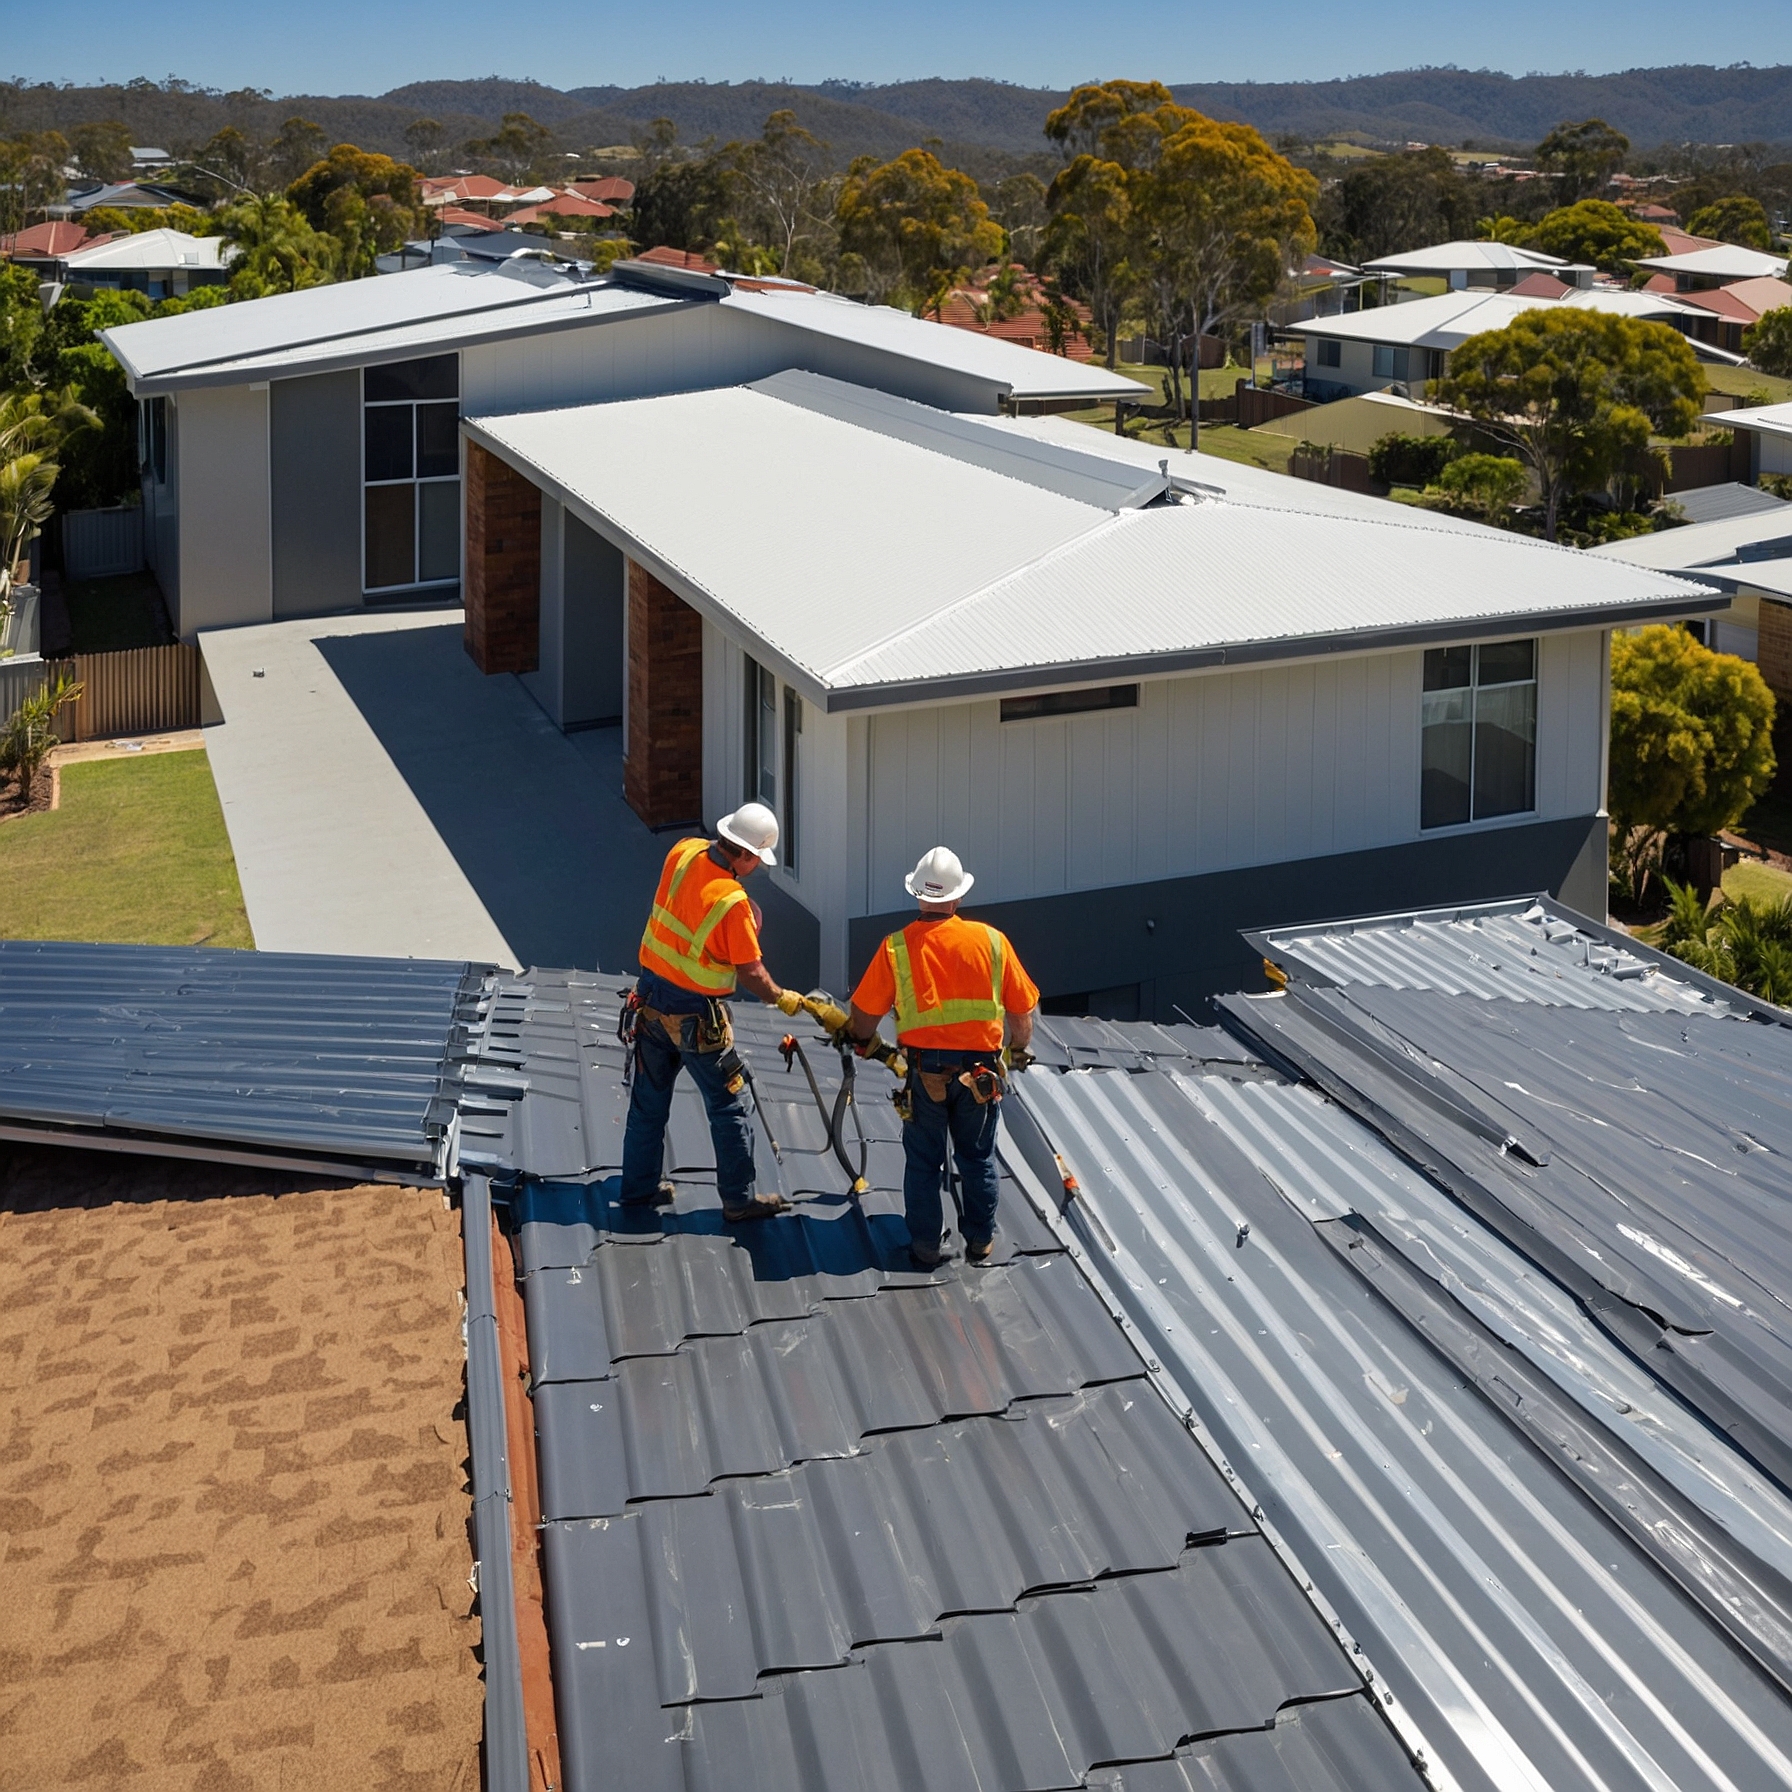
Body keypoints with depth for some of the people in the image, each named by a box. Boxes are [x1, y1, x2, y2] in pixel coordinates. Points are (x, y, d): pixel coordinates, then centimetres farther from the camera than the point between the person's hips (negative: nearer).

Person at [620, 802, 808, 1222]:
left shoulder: (683, 852, -7)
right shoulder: (732, 903, -26)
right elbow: (750, 974, -20)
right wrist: (784, 999, -2)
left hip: (652, 997, 7)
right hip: (696, 1014, -7)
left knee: (648, 1100, 19)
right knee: (729, 1107, 8)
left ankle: (638, 1187, 29)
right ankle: (739, 1199, 16)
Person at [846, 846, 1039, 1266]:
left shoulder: (897, 946, -8)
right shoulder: (991, 941, -5)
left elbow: (864, 1016, -2)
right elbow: (1022, 1010, 1)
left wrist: (862, 1042, 20)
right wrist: (1018, 1047, 21)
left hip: (925, 1068, -1)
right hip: (980, 1066, 1)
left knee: (923, 1161, 13)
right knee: (978, 1158, 17)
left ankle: (927, 1245, 18)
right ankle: (981, 1240, 26)